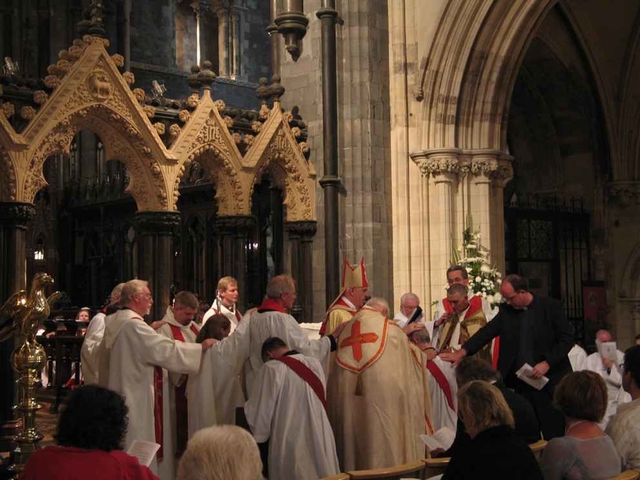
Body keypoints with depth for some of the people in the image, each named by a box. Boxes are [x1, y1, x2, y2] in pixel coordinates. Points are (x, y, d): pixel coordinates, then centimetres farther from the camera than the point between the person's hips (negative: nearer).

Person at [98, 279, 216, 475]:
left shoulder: (113, 322, 9)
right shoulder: (133, 324, -20)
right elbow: (166, 350, -23)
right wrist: (201, 347, -14)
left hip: (116, 396, 10)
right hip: (134, 398, -10)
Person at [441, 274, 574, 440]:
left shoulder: (551, 307, -4)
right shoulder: (506, 310, 7)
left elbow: (567, 338, -6)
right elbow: (487, 332, 2)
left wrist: (547, 363, -14)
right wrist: (461, 352, -8)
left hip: (550, 381, -4)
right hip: (521, 384, 4)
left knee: (555, 437, 0)